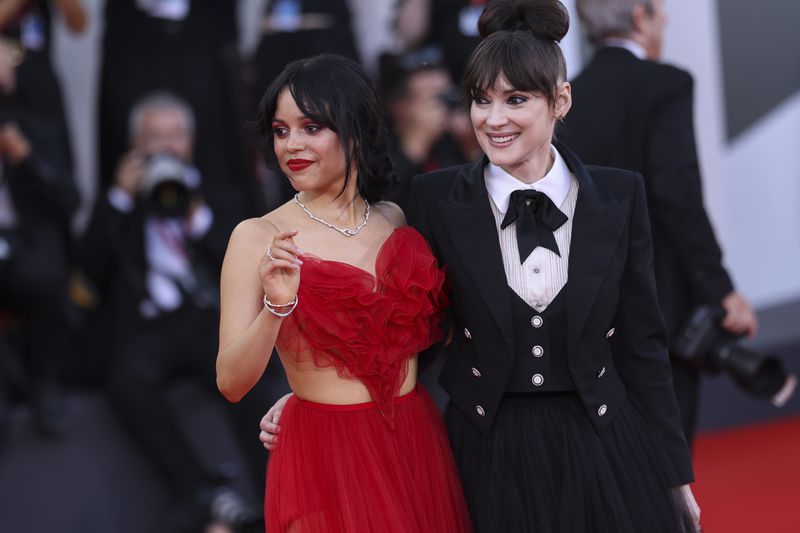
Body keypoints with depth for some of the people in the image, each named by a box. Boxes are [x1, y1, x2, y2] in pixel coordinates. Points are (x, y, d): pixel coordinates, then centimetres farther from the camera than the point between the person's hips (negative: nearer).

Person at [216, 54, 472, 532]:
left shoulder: (396, 221, 4)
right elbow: (231, 383, -15)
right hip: (324, 457, -4)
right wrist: (276, 307, -29)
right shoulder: (258, 238, -7)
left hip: (417, 449, 4)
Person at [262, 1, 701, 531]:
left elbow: (641, 342, 3)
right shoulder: (438, 199, -3)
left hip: (600, 448, 1)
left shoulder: (619, 196, -1)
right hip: (489, 452, 0)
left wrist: (675, 472, 5)